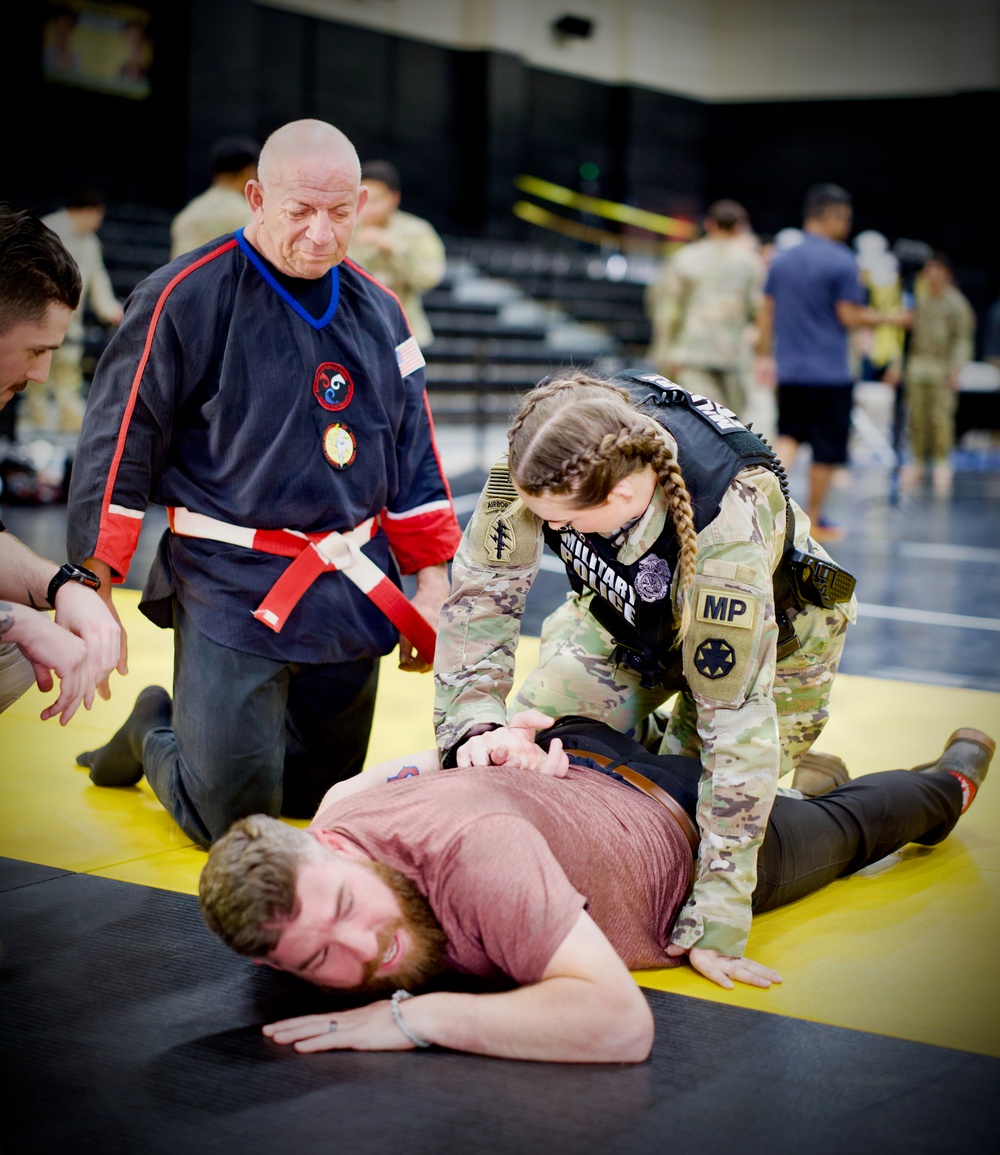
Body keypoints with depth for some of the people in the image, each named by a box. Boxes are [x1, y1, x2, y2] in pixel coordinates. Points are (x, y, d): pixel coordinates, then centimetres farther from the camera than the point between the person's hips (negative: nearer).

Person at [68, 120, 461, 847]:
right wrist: (94, 590, -11)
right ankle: (156, 734, 25)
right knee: (233, 820, -6)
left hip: (354, 590, 6)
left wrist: (431, 582, 12)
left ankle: (208, 731, 40)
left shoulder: (378, 310, 8)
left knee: (322, 802, 14)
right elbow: (120, 448, -9)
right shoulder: (184, 299, -10)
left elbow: (414, 455, 15)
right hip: (232, 590, -5)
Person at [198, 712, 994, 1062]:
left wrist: (415, 1016, -58)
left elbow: (621, 1022, -58)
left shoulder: (473, 852, -52)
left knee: (841, 830, 32)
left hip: (690, 831, -3)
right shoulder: (329, 826, -28)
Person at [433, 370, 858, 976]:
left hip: (766, 636, -4)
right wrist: (476, 723, -37)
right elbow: (484, 587, -25)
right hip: (624, 613, 4)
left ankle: (807, 780, 25)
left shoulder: (728, 534, -46)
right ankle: (648, 743, 27)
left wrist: (723, 895, -38)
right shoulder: (549, 454, -35)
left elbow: (737, 717, -40)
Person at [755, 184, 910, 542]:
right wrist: (888, 317, 2)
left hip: (788, 369, 6)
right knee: (827, 446, 5)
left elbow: (766, 311, 10)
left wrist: (764, 356, 17)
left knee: (789, 436, 14)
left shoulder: (781, 259, 7)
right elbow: (850, 317, -13)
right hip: (830, 372, -5)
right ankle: (813, 519, 11)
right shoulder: (841, 261, -12)